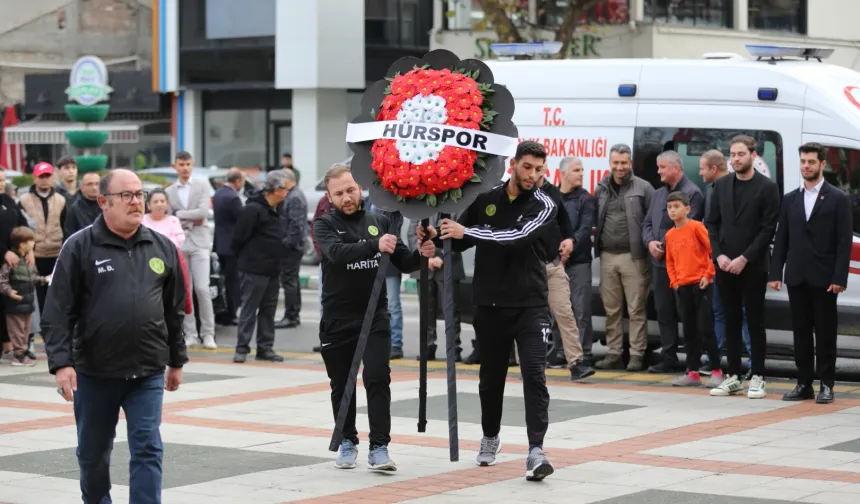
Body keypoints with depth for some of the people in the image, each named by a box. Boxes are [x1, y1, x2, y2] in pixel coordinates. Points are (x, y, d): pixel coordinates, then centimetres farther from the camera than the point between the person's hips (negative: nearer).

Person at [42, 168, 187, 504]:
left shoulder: (162, 248, 6)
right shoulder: (80, 247, -5)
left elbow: (174, 310, 14)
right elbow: (58, 311, -8)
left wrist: (176, 361, 16)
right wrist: (61, 362, -16)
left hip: (148, 372, 1)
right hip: (94, 372, -1)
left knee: (148, 450, -6)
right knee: (93, 453, 14)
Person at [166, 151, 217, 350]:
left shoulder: (202, 184, 4)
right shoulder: (170, 191, 11)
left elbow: (203, 212, -9)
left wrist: (180, 214, -3)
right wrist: (191, 220, -4)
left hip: (199, 241, -3)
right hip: (179, 243, 3)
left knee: (202, 288, -9)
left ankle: (208, 334, -2)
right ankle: (190, 333, 8)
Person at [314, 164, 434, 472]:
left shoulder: (380, 222, 4)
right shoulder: (325, 224, -5)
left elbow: (402, 262, 7)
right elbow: (337, 252, -25)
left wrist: (421, 255, -16)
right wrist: (374, 246, -41)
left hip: (375, 317, 1)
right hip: (337, 320, -1)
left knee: (377, 380, -11)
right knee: (341, 385, 9)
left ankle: (379, 448, -10)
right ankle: (347, 442, 26)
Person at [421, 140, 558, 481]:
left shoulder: (544, 207, -7)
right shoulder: (485, 200, 2)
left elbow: (517, 237, -24)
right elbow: (461, 240, 12)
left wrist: (467, 232, -27)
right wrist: (437, 236, -9)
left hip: (530, 305, -3)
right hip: (490, 304, 3)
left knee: (534, 374, -14)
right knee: (491, 376, 15)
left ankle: (536, 452, -18)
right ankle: (490, 438, 36)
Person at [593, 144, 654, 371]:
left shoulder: (643, 188, 0)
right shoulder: (601, 189, 13)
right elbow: (594, 220, 16)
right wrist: (596, 240, 1)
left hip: (633, 256, -5)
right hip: (607, 256, 5)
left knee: (636, 309, -2)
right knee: (611, 309, 9)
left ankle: (637, 354, 2)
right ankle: (613, 353, 15)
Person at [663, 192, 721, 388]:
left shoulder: (696, 227, -8)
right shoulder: (670, 235, 10)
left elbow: (713, 250, -10)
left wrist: (708, 275, -12)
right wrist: (674, 281, 6)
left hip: (701, 284, -6)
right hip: (682, 287, 6)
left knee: (705, 330, -5)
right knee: (689, 332, 10)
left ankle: (716, 372, 2)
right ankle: (693, 373, 16)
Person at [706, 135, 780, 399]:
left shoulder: (767, 187, -4)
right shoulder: (721, 186, 10)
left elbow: (768, 229, -9)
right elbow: (712, 224, 11)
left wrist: (744, 258, -14)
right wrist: (720, 255, -3)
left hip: (752, 266, -4)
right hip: (725, 265, 4)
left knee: (755, 322, 0)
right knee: (731, 321, 7)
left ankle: (757, 378, 5)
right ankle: (733, 377, 13)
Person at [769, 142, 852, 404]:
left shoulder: (838, 199, -1)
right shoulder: (790, 200, 12)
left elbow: (844, 242, -6)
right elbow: (781, 240, 11)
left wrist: (839, 278, -13)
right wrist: (775, 274, 3)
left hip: (824, 279, -4)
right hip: (797, 278, 4)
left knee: (825, 333, 1)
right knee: (801, 332, 7)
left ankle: (826, 385, 5)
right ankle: (804, 384, 12)